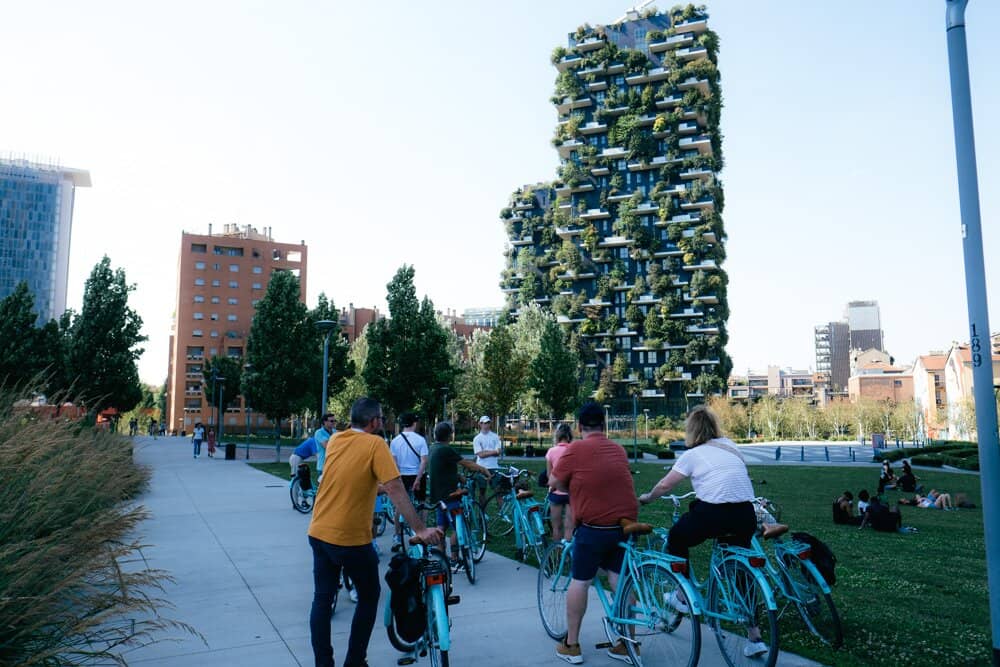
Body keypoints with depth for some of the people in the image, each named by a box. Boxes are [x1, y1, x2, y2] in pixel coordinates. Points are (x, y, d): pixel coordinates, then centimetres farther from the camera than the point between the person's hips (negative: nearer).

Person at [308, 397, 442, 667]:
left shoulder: (334, 440, 5)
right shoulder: (375, 444, -14)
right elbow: (396, 491, -20)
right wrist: (420, 529, -18)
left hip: (318, 534, 6)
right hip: (352, 540, -6)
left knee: (322, 600, 13)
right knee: (369, 597, 14)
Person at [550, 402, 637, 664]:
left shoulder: (575, 449, -8)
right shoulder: (619, 449, 10)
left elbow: (554, 482, -2)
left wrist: (573, 487, 17)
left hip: (594, 526, -5)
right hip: (626, 523, 5)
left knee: (579, 582, 7)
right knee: (621, 581, 13)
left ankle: (571, 646, 16)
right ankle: (628, 645, 20)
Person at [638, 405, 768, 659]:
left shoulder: (693, 454, 5)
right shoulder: (729, 446, 19)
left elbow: (664, 486, 5)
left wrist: (646, 498, 23)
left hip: (714, 512, -6)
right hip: (746, 514, 6)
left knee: (676, 538, 21)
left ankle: (682, 597, 28)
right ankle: (754, 638, 18)